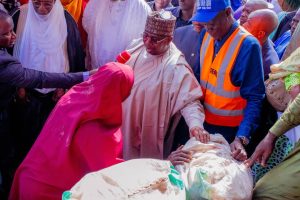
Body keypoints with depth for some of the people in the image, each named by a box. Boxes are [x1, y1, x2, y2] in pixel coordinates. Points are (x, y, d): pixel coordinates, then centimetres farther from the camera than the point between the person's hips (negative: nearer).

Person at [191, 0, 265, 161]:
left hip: (229, 129, -5)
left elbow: (254, 98, -21)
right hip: (203, 121, 6)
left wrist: (241, 138, -31)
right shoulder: (205, 35, -3)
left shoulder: (247, 45, -21)